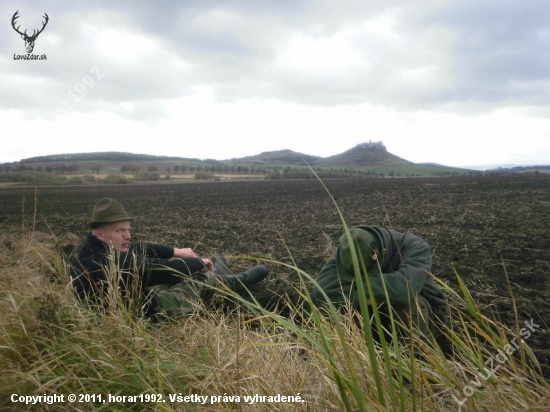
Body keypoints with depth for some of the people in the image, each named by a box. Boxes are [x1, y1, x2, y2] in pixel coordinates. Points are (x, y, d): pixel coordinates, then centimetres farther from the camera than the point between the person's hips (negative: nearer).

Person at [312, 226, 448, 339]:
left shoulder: (415, 247, -28)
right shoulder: (349, 252, -19)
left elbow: (405, 287, -47)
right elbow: (321, 289, -31)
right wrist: (364, 297, -37)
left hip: (422, 317, -3)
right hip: (381, 314, 3)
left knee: (404, 300, -35)